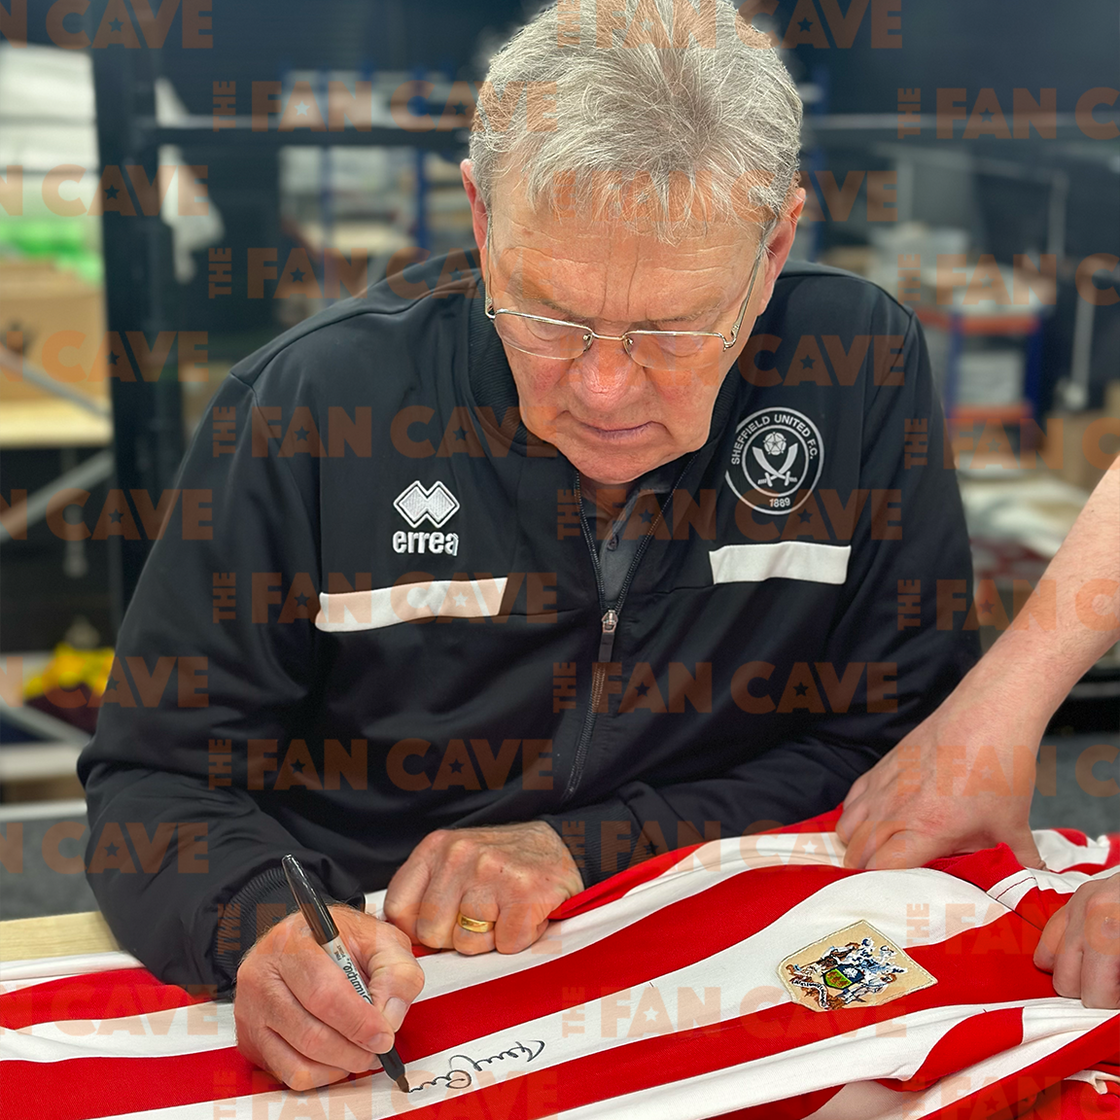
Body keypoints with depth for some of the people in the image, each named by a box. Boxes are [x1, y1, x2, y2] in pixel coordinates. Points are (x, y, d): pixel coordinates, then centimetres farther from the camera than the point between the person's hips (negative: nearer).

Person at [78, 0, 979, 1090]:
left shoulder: (864, 373, -8)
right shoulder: (305, 406, -10)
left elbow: (903, 750, -3)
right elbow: (157, 774, -4)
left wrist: (587, 848, -13)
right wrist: (264, 927, -24)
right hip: (370, 1014, 1)